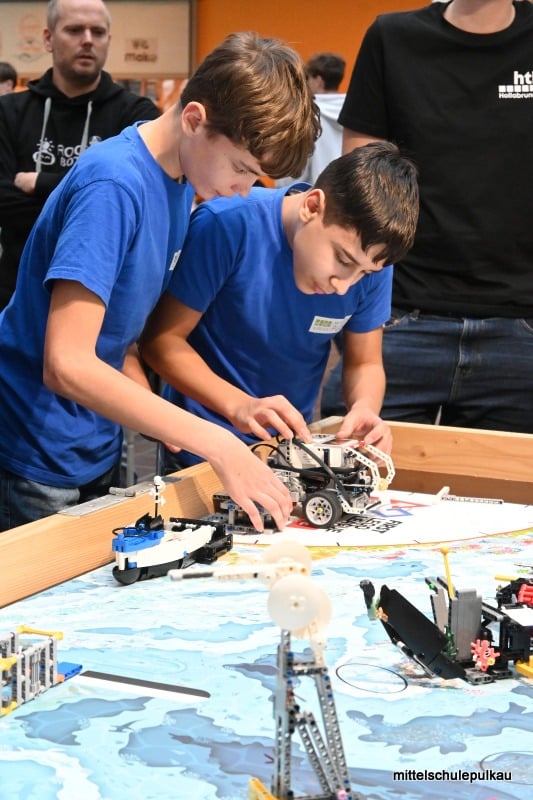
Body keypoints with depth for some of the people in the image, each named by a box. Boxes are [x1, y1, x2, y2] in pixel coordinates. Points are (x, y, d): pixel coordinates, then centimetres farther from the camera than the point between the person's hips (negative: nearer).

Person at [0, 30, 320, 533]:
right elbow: (66, 365, -31)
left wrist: (157, 421, -6)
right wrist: (216, 445, -31)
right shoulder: (113, 185, -24)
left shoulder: (180, 181, 3)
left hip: (100, 448, 8)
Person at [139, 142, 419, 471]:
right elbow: (162, 339, -16)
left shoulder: (369, 259, -10)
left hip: (294, 448, 3)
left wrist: (365, 408, -20)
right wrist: (239, 405, -29)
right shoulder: (227, 224, -22)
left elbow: (365, 364, 3)